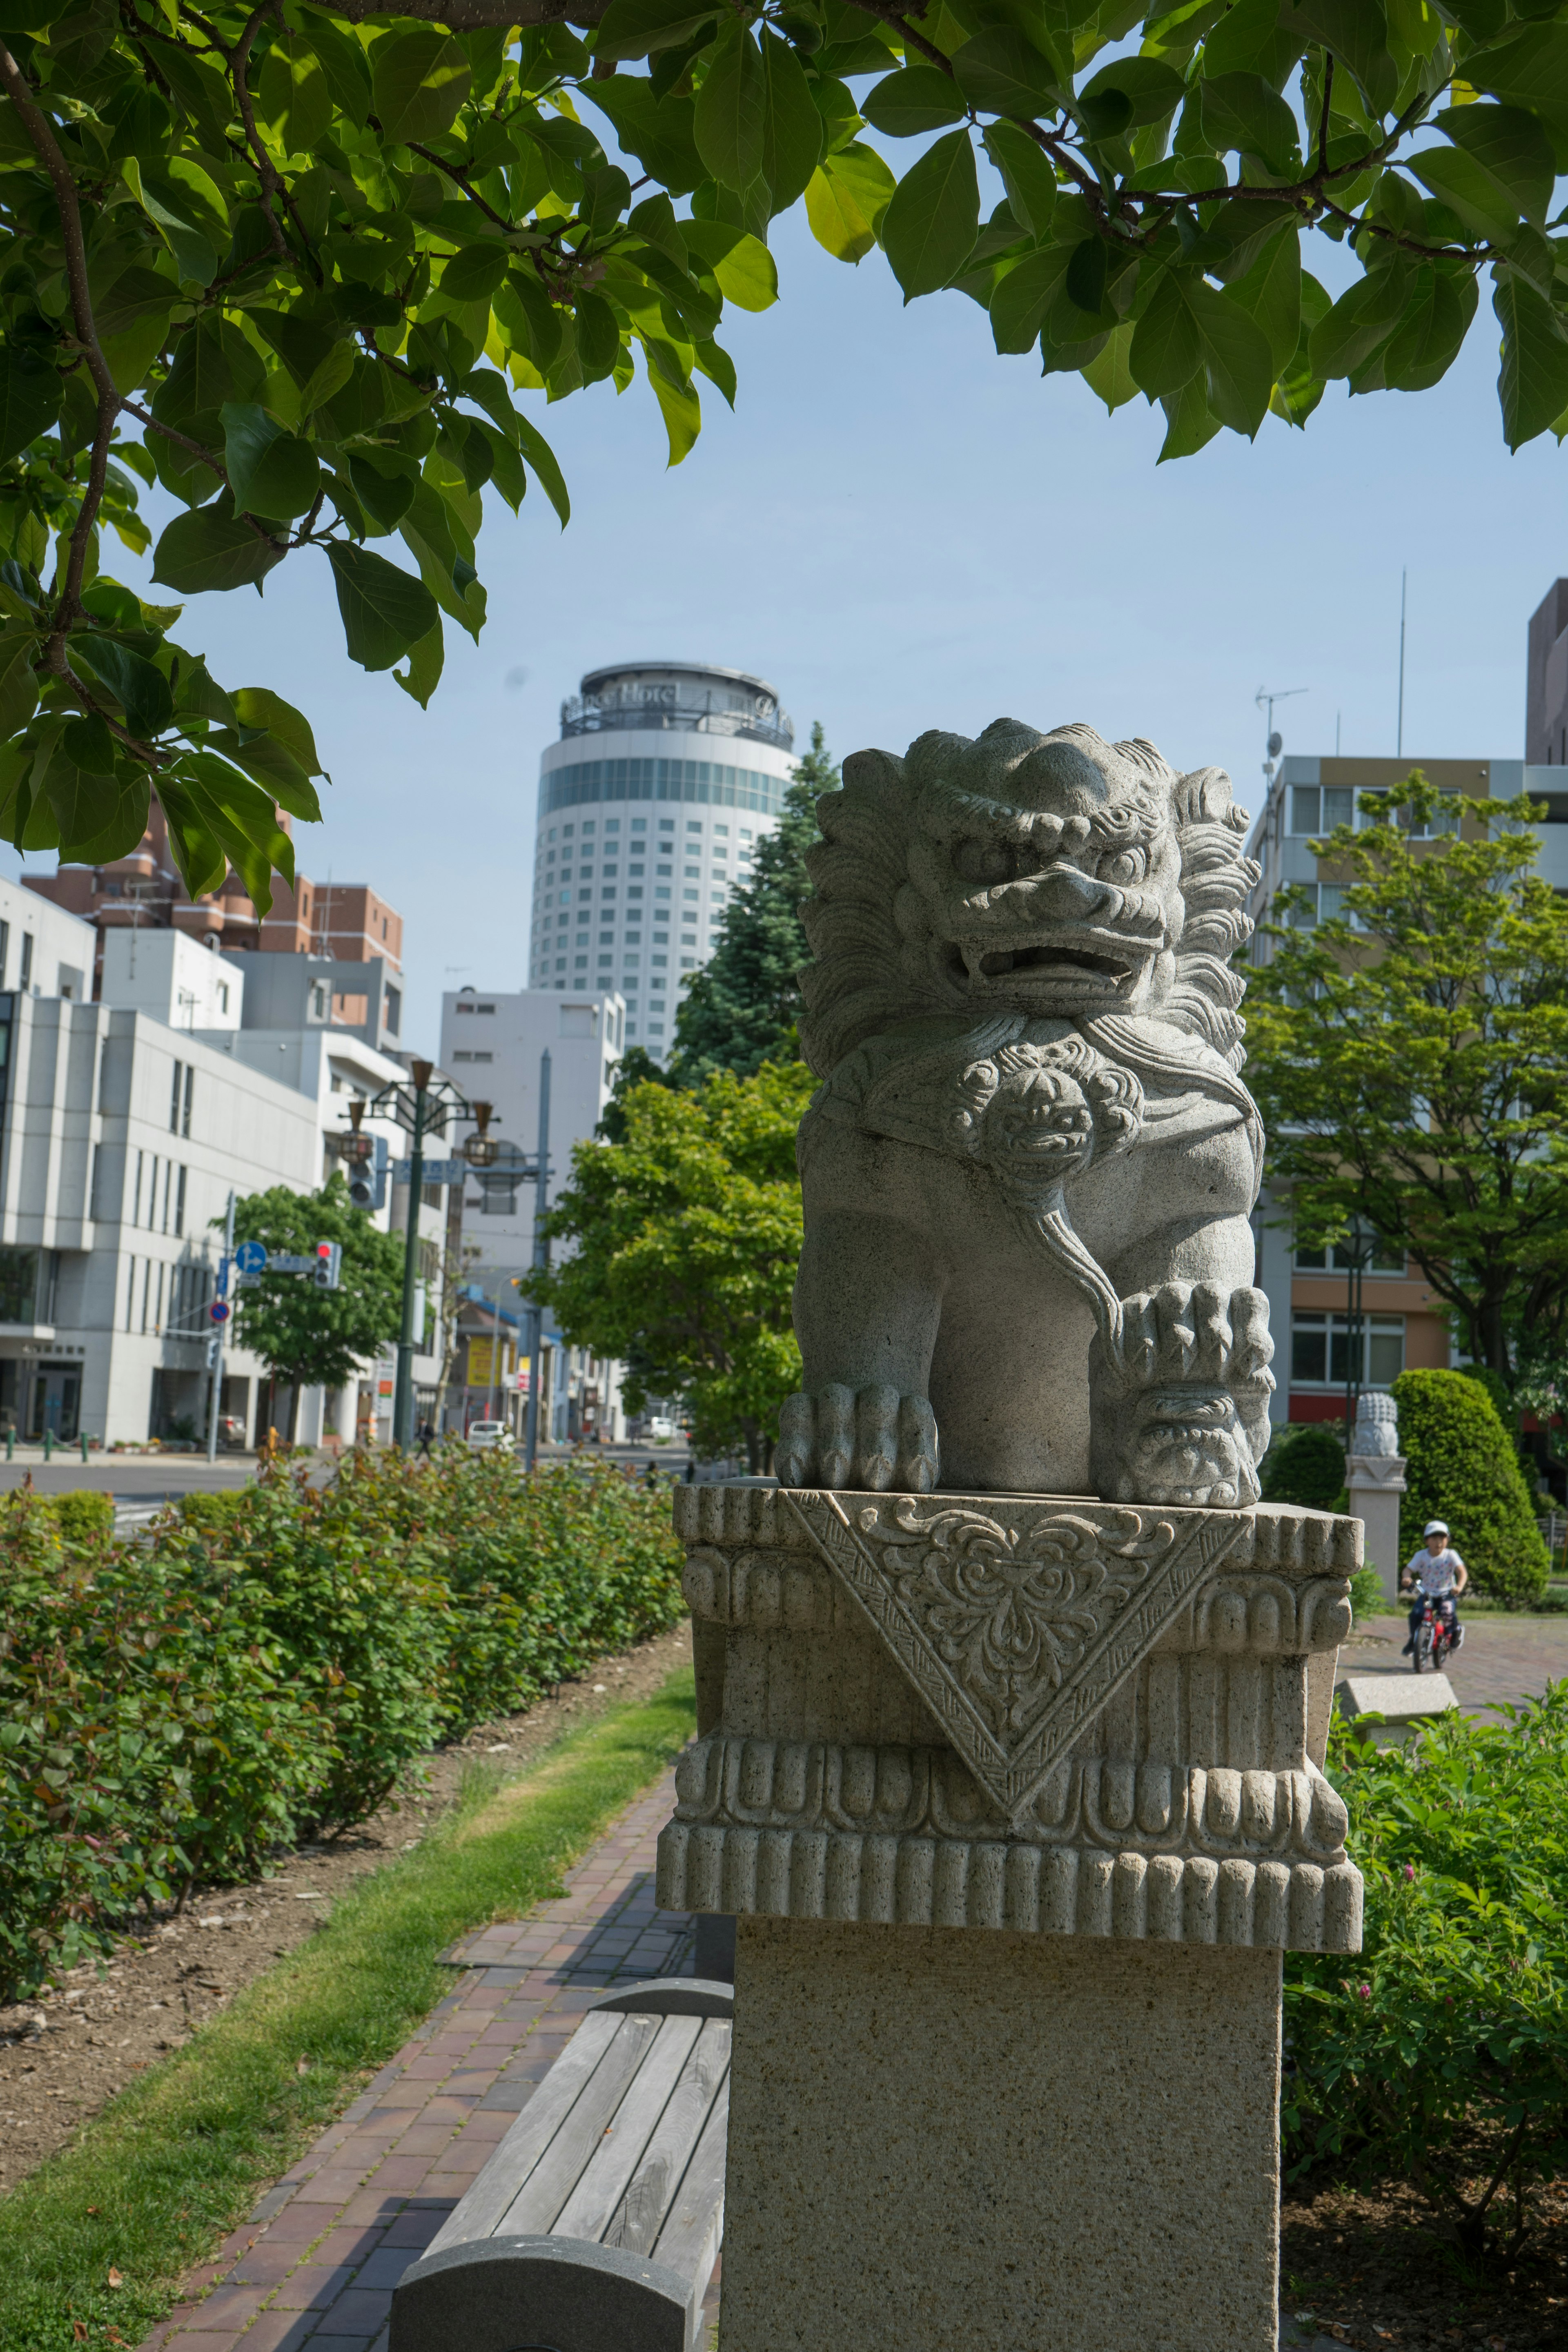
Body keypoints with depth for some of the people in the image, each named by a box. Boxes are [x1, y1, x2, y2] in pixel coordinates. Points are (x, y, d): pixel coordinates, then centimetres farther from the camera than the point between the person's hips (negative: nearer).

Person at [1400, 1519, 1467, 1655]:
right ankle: (1413, 1639, 4)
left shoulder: (1450, 1555, -7)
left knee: (1448, 1612, -31)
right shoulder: (1421, 1556, -1)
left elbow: (1462, 1572, -17)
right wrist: (1406, 1578, -31)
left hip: (1447, 1594, -2)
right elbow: (1409, 1569, -6)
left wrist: (1460, 1586, -37)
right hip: (1426, 1593, 2)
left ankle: (1456, 1631, 2)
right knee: (1415, 1613, -22)